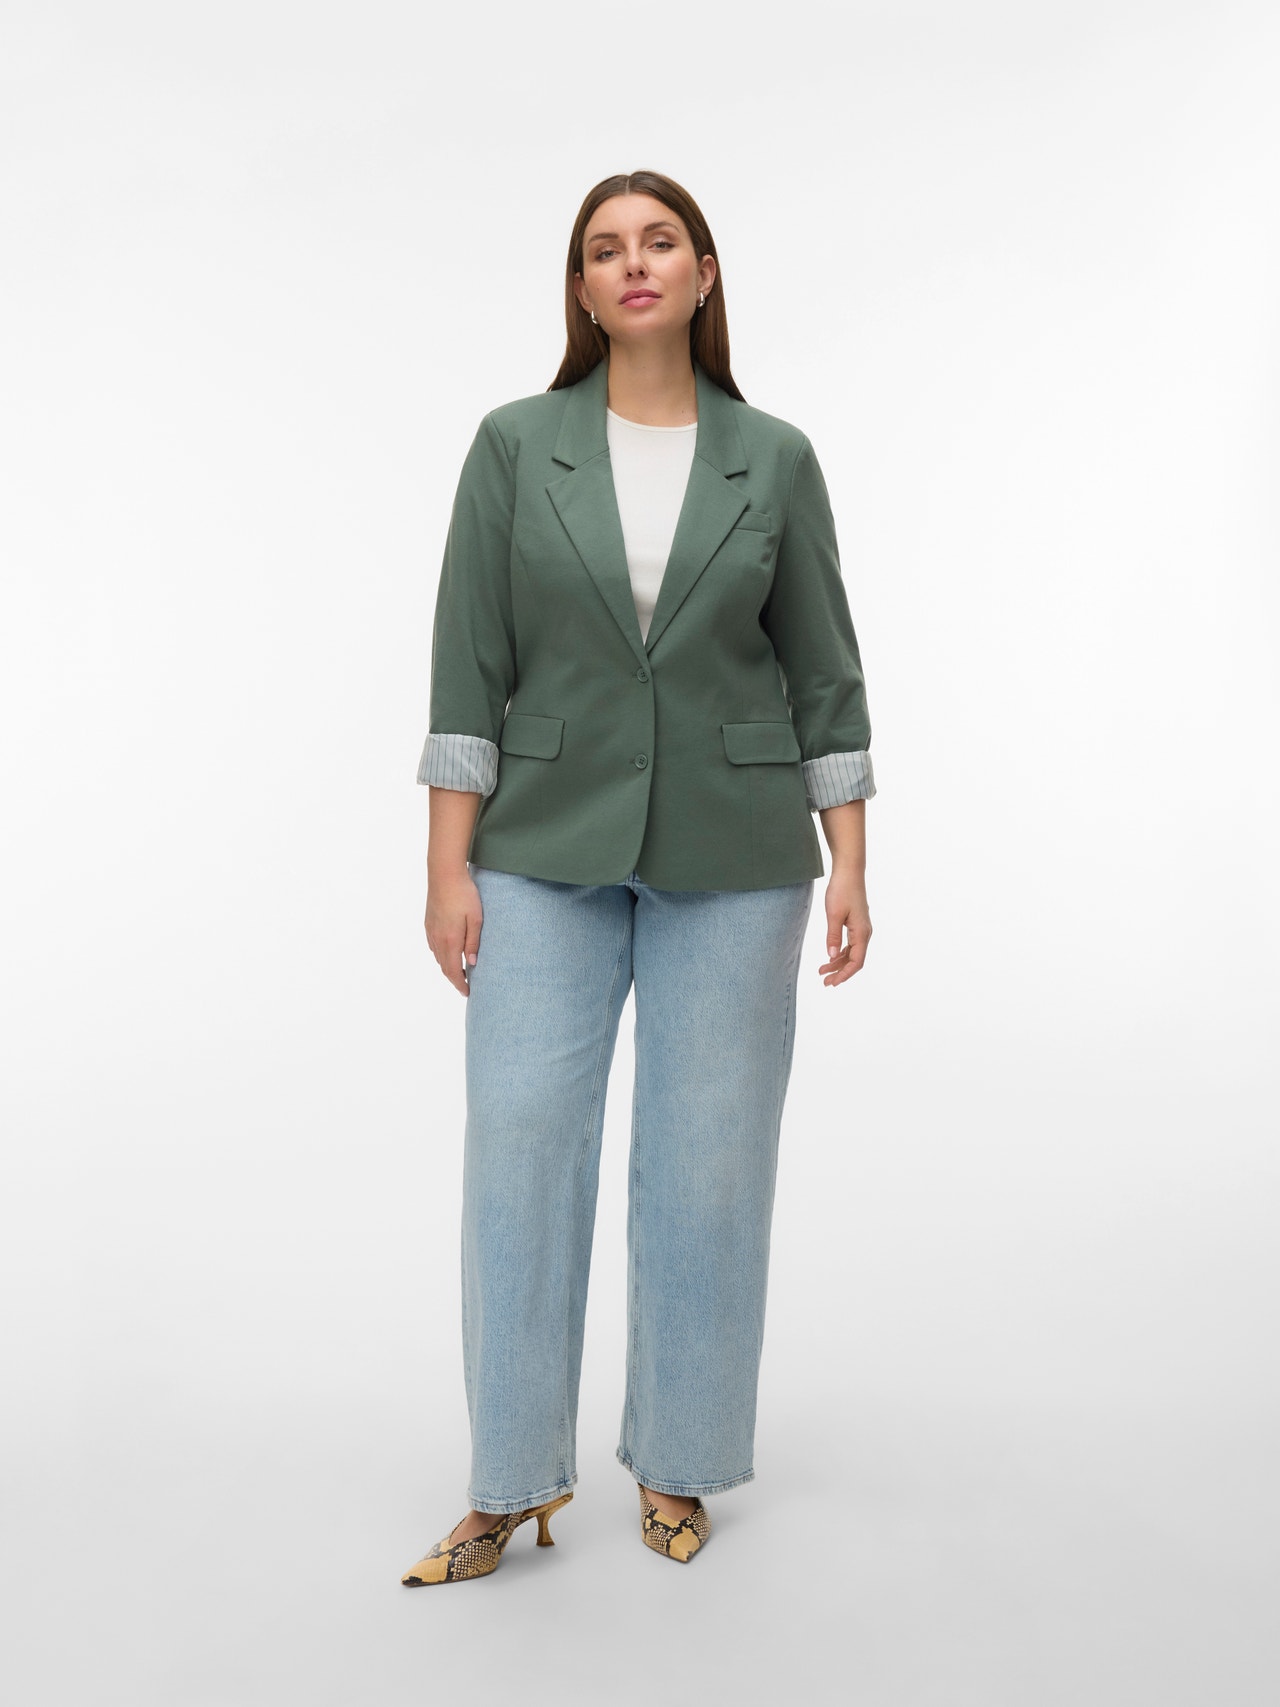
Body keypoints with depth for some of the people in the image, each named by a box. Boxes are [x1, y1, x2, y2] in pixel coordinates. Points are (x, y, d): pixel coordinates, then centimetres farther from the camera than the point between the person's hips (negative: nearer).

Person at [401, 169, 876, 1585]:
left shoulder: (774, 459, 4)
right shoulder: (515, 444, 2)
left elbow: (824, 672, 5)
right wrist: (449, 865, -5)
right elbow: (470, 664, 0)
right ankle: (514, 1484, 15)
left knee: (707, 1159, 5)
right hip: (549, 849, 0)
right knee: (520, 1147, -1)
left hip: (731, 856, 0)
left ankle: (676, 1465, 24)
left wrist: (849, 865, -1)